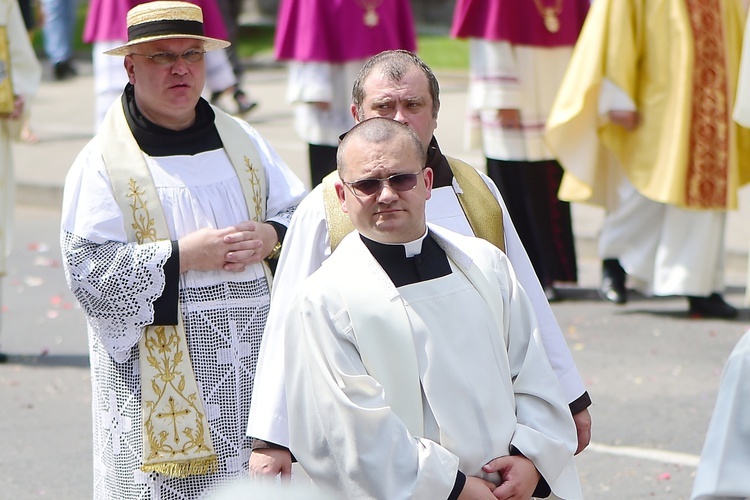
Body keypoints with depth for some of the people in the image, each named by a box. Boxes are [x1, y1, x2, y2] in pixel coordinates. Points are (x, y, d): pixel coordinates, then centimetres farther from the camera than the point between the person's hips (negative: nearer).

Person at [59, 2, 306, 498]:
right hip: (160, 373, -4)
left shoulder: (241, 141, 13)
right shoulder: (105, 162, -3)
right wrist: (182, 256, -17)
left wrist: (270, 237, -7)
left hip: (252, 365, 5)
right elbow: (88, 268, -11)